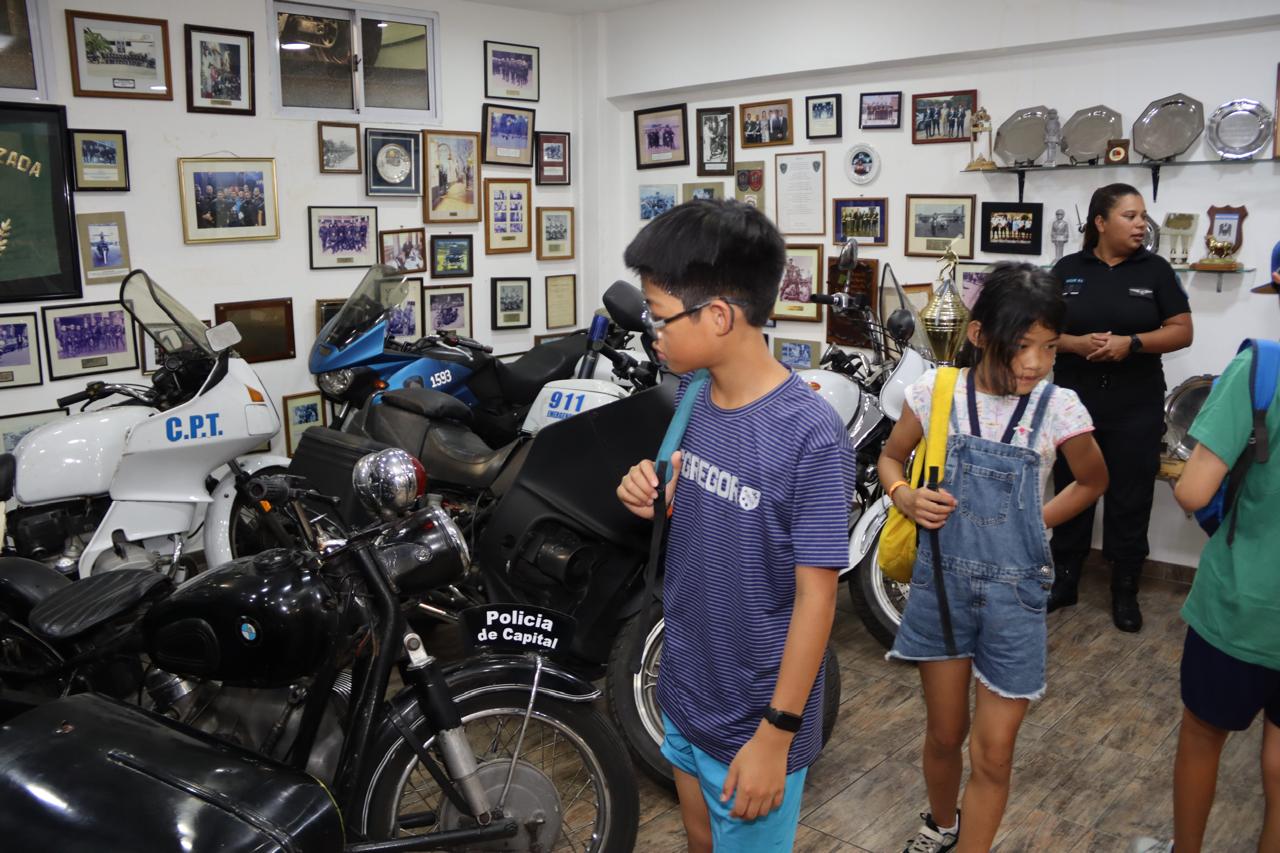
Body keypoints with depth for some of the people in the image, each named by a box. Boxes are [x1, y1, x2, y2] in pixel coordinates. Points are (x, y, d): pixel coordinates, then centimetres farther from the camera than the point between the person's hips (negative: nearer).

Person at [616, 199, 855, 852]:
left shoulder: (810, 435, -25)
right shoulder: (694, 398, -4)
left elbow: (815, 596, -20)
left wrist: (777, 733, -17)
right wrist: (654, 501, -11)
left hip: (756, 720, -6)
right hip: (685, 691, 7)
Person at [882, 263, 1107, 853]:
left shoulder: (1059, 408, -9)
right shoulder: (937, 390, -8)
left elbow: (1093, 482, 10)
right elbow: (891, 457, 8)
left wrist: (1037, 521, -3)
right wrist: (905, 497, -12)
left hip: (1014, 590, -1)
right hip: (942, 580, 1)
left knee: (993, 751, 4)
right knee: (944, 733, 17)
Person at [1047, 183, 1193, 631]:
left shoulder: (1155, 269, 1)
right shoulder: (1067, 269, 3)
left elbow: (1182, 331, -1)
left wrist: (1132, 343, -18)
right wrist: (1075, 343, -17)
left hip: (1135, 409, -1)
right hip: (1074, 403, 1)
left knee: (1129, 500, 5)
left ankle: (1125, 591, 18)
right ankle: (1064, 580, 23)